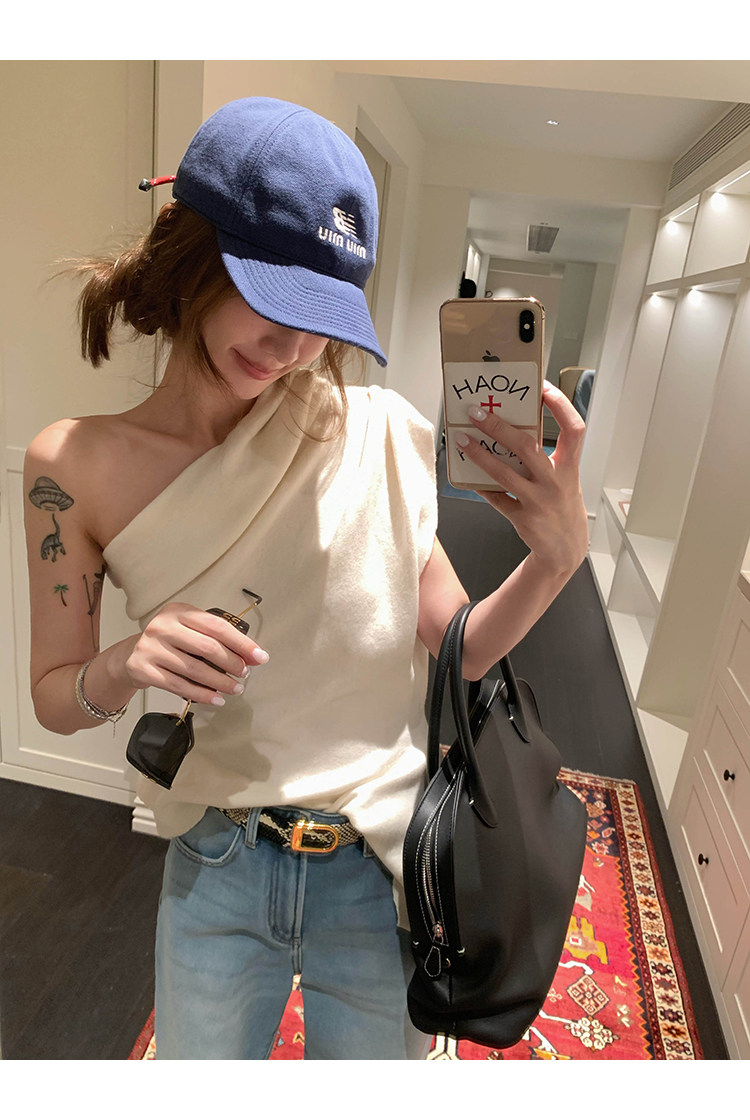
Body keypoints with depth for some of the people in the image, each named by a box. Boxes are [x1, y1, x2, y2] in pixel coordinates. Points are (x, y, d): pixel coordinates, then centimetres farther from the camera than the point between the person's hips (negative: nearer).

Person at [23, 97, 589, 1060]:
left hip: (376, 872, 0)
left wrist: (558, 556, -25)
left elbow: (455, 649, -8)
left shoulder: (373, 433, -14)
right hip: (212, 869, 1)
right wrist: (123, 666, -24)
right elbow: (55, 698, -3)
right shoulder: (75, 465, -11)